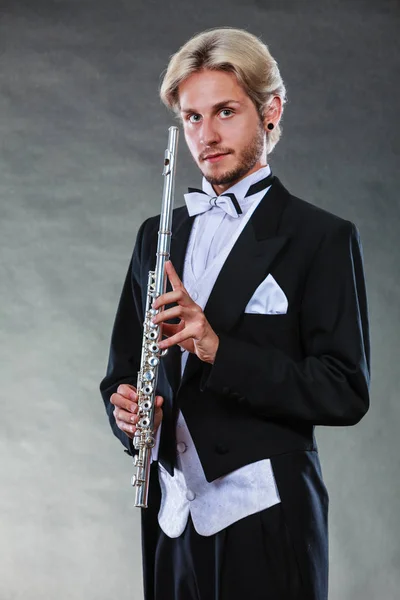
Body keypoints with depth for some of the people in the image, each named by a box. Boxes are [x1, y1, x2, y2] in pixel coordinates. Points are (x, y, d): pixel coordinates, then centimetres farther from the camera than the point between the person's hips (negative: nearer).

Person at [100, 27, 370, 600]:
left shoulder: (322, 238, -5)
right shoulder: (158, 234, 12)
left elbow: (346, 391, -12)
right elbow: (123, 369, 17)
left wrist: (218, 350, -22)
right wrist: (126, 409, -5)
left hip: (265, 515, -5)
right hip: (172, 515, 5)